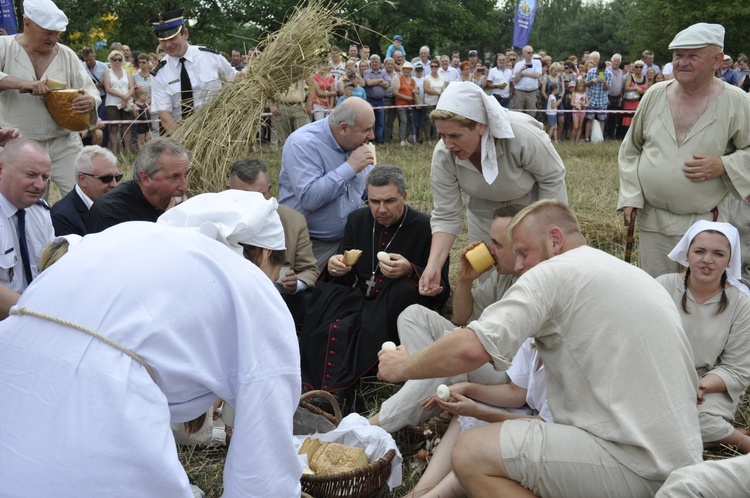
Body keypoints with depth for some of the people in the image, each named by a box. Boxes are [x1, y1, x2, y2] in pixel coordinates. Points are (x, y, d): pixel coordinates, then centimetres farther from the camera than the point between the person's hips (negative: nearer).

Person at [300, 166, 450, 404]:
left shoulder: (425, 228, -2)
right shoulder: (357, 220, 12)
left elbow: (441, 292, -5)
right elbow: (338, 277, 17)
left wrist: (410, 272, -24)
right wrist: (333, 267, -9)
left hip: (392, 312, -3)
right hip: (358, 299, 3)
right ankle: (307, 385, -33)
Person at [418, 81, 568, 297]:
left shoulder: (523, 136, -38)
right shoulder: (443, 155, -28)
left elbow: (552, 179, -22)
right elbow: (445, 216, -21)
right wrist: (433, 265, -34)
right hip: (484, 218, 3)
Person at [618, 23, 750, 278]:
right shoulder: (655, 95, 2)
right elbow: (630, 149, 9)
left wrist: (724, 165, -17)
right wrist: (630, 196, 1)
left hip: (704, 221, -2)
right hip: (652, 219, 3)